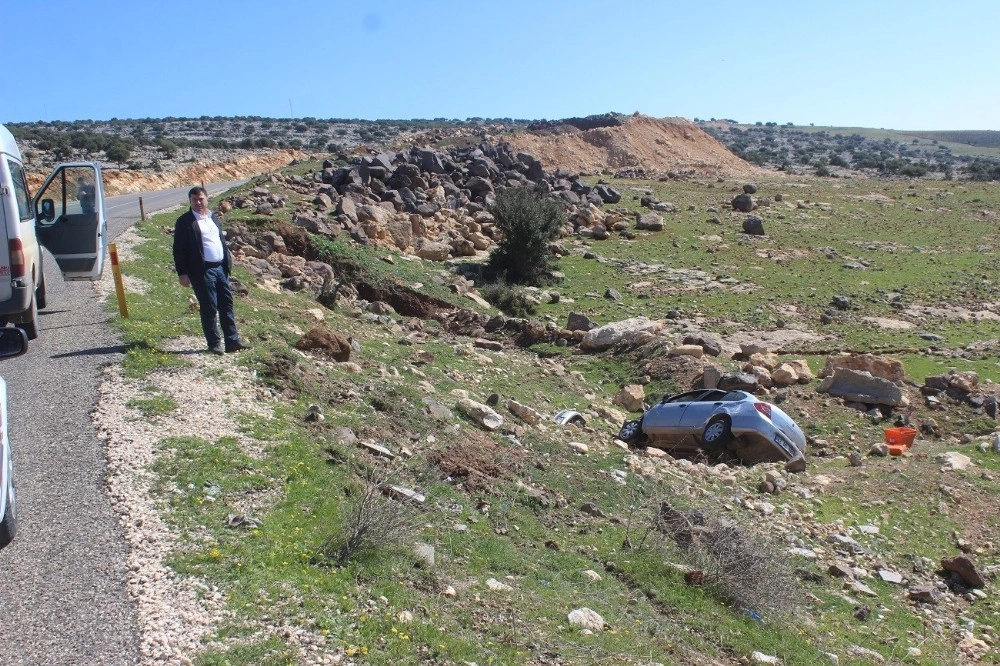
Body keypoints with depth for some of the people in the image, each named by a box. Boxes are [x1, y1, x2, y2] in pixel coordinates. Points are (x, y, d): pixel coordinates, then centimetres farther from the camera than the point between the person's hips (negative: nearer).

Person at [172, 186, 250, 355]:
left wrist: (228, 258, 12)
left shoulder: (213, 217, 13)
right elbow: (179, 249, -9)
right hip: (202, 271, -7)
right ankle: (214, 343, 12)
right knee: (209, 308, 0)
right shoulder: (184, 221, -7)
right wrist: (182, 273, -12)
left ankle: (232, 341, 15)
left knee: (227, 305, 9)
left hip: (220, 268, 7)